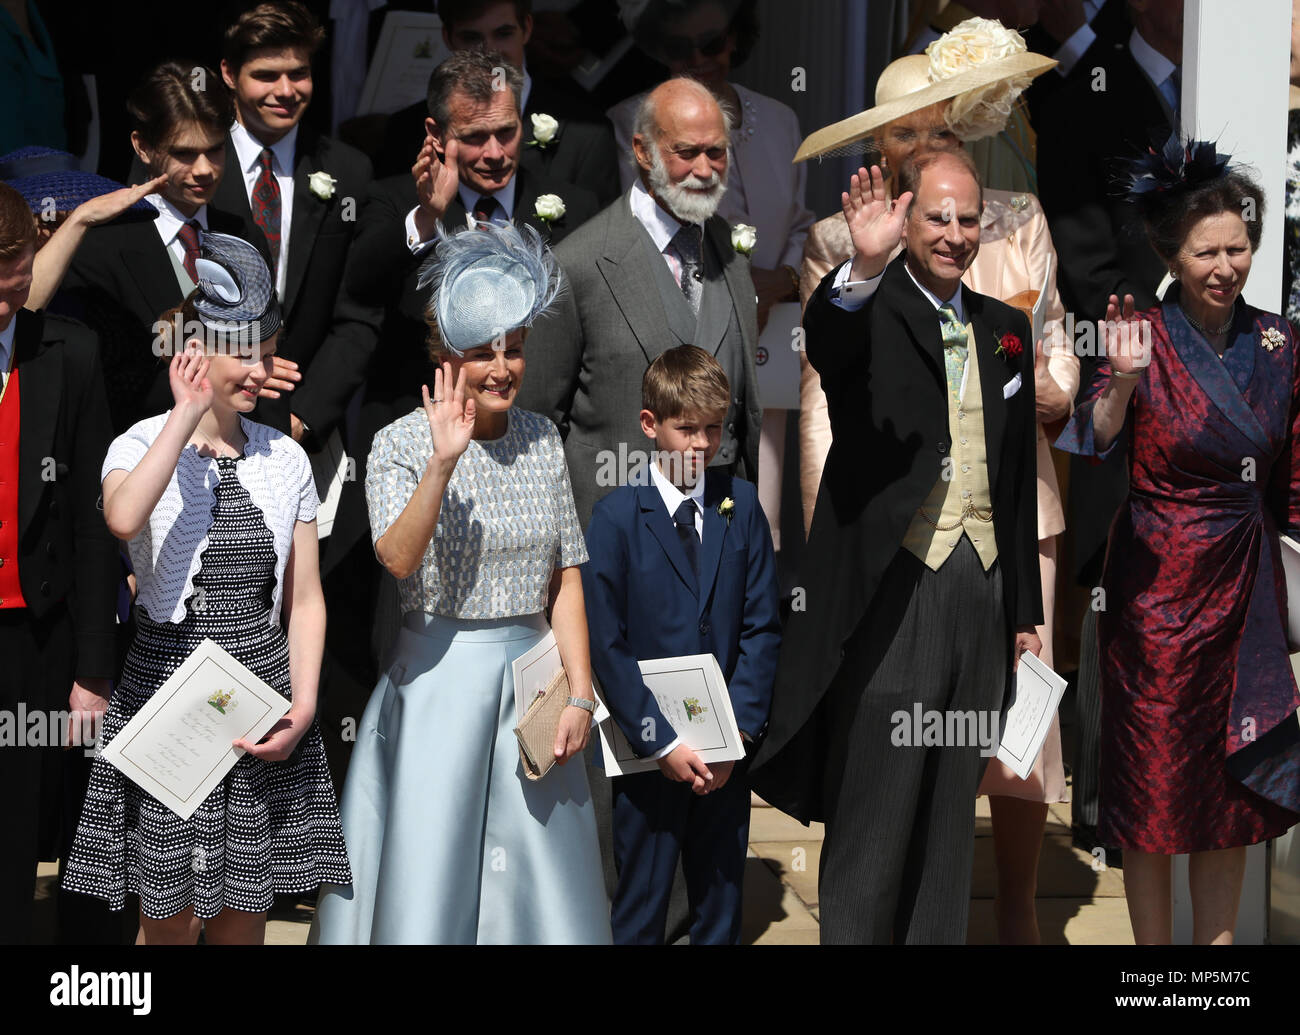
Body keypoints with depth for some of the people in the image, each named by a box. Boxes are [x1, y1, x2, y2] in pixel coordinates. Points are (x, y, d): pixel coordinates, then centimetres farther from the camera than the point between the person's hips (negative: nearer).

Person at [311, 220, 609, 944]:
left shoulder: (542, 439, 6)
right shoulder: (401, 444, -7)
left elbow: (565, 577, 7)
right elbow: (397, 558, -23)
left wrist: (580, 694, 1)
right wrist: (442, 462, -33)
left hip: (531, 678, 4)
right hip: (438, 680, -4)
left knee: (540, 875, 6)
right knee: (429, 870, 1)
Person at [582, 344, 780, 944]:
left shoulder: (741, 506, 5)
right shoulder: (615, 518, -5)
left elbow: (762, 627, 3)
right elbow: (606, 647, -8)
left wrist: (738, 729, -6)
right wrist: (663, 743, -13)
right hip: (647, 756, -3)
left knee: (721, 907, 11)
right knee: (640, 915, 5)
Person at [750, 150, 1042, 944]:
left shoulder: (1005, 328, 14)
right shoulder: (870, 311, -2)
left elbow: (1019, 477, 17)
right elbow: (827, 341, -29)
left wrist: (1026, 609, 16)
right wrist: (864, 268, -49)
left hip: (982, 590, 5)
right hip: (894, 589, -5)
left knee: (952, 811, 12)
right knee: (873, 812, -1)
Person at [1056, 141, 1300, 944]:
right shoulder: (1147, 337, -9)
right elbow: (1094, 447, -23)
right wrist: (1122, 380, -40)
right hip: (1160, 585, -4)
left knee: (1234, 786, 10)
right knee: (1156, 787, 3)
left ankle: (1217, 946, 20)